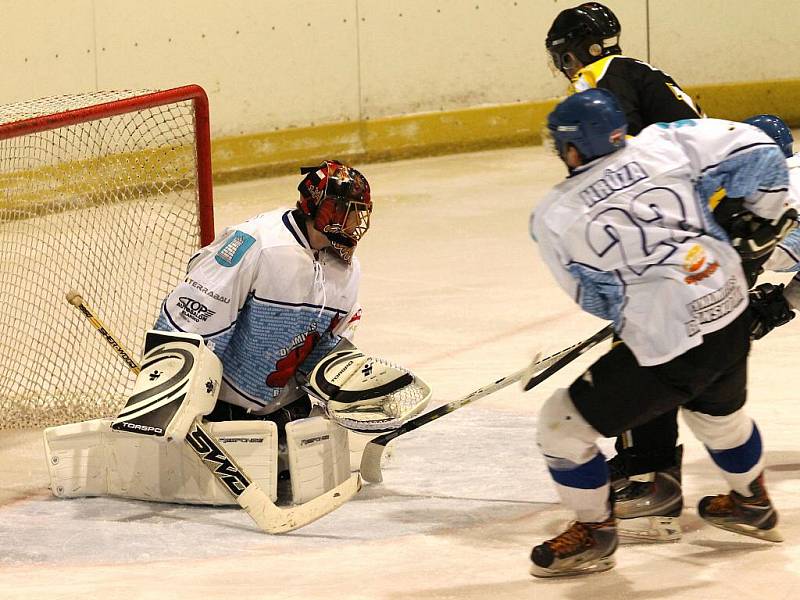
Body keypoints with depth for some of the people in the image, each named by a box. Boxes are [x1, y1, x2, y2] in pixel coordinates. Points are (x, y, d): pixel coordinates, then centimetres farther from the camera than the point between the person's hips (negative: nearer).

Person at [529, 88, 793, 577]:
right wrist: (764, 217, 14)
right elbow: (756, 153, -1)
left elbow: (597, 299, 6)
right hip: (732, 317, 6)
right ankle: (752, 505, 55)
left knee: (566, 424, 12)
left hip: (666, 350, -6)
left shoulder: (554, 218, -5)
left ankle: (593, 535, 26)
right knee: (719, 409, 36)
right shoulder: (664, 143, 0)